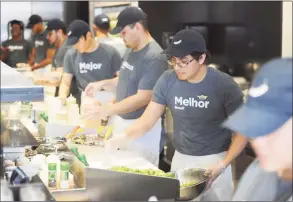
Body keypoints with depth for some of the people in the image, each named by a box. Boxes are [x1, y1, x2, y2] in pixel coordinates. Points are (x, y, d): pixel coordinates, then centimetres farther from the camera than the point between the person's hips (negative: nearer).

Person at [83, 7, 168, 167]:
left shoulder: (154, 57, -22)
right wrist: (103, 84, 7)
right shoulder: (132, 51, 7)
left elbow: (143, 98, -25)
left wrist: (106, 111, -26)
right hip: (121, 120, 9)